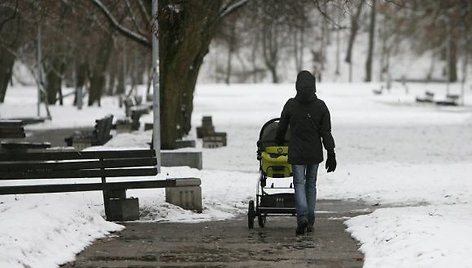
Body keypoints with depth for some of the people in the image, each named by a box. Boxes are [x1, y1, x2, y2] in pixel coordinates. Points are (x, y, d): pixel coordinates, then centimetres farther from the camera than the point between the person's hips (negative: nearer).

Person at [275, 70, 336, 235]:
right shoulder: (320, 106, -5)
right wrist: (331, 154, -1)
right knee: (311, 185, 14)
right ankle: (310, 222, 17)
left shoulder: (291, 105, -7)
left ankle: (302, 218, -20)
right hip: (315, 153, 2)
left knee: (299, 184, 1)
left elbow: (281, 128, 5)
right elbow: (326, 133, -5)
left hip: (297, 153, -2)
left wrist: (279, 143, 25)